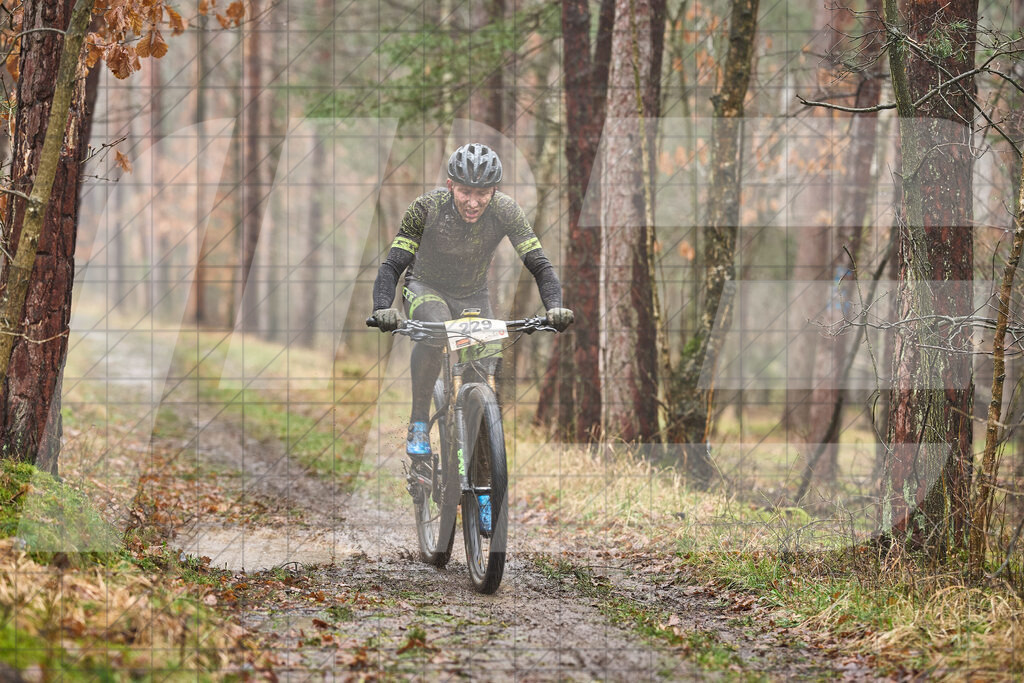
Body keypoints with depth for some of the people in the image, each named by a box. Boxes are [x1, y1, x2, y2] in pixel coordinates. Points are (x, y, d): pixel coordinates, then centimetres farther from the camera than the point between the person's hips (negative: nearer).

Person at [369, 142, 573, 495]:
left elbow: (538, 264, -22)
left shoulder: (505, 211, -23)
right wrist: (383, 309, -45)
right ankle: (418, 427, -26)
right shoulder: (427, 208, -28)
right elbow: (392, 265, -27)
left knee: (486, 367, -17)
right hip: (426, 289, -2)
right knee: (433, 329, -36)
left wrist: (555, 307, -40)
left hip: (473, 297, 2)